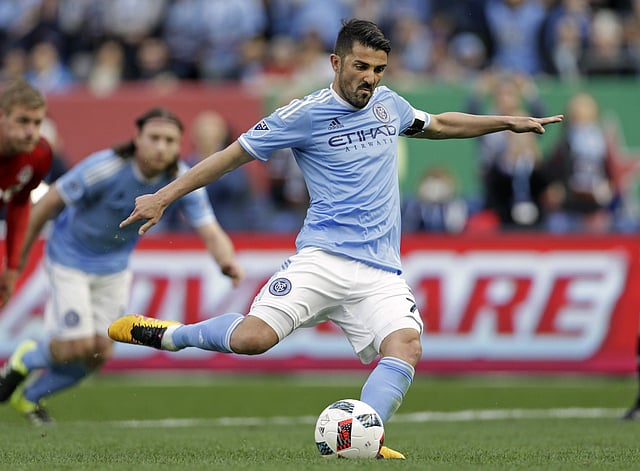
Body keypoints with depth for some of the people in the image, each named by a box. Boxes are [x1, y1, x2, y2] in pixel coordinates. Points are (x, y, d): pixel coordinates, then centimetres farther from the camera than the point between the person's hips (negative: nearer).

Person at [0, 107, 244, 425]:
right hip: (70, 259, -5)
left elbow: (210, 232, -23)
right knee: (78, 346, -13)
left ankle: (29, 397, 29)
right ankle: (27, 359, 22)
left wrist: (227, 261, -46)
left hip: (114, 267, 5)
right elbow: (48, 203, -18)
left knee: (99, 353, 5)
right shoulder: (104, 168, -30)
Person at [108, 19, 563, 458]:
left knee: (406, 346, -24)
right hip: (323, 257, -5)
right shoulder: (305, 114, -2)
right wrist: (162, 197, 0)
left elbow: (439, 124, 36)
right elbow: (234, 154, 2)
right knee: (253, 338, -24)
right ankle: (166, 334, 2)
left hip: (382, 271, 5)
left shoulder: (388, 104, 15)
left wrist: (506, 121, 33)